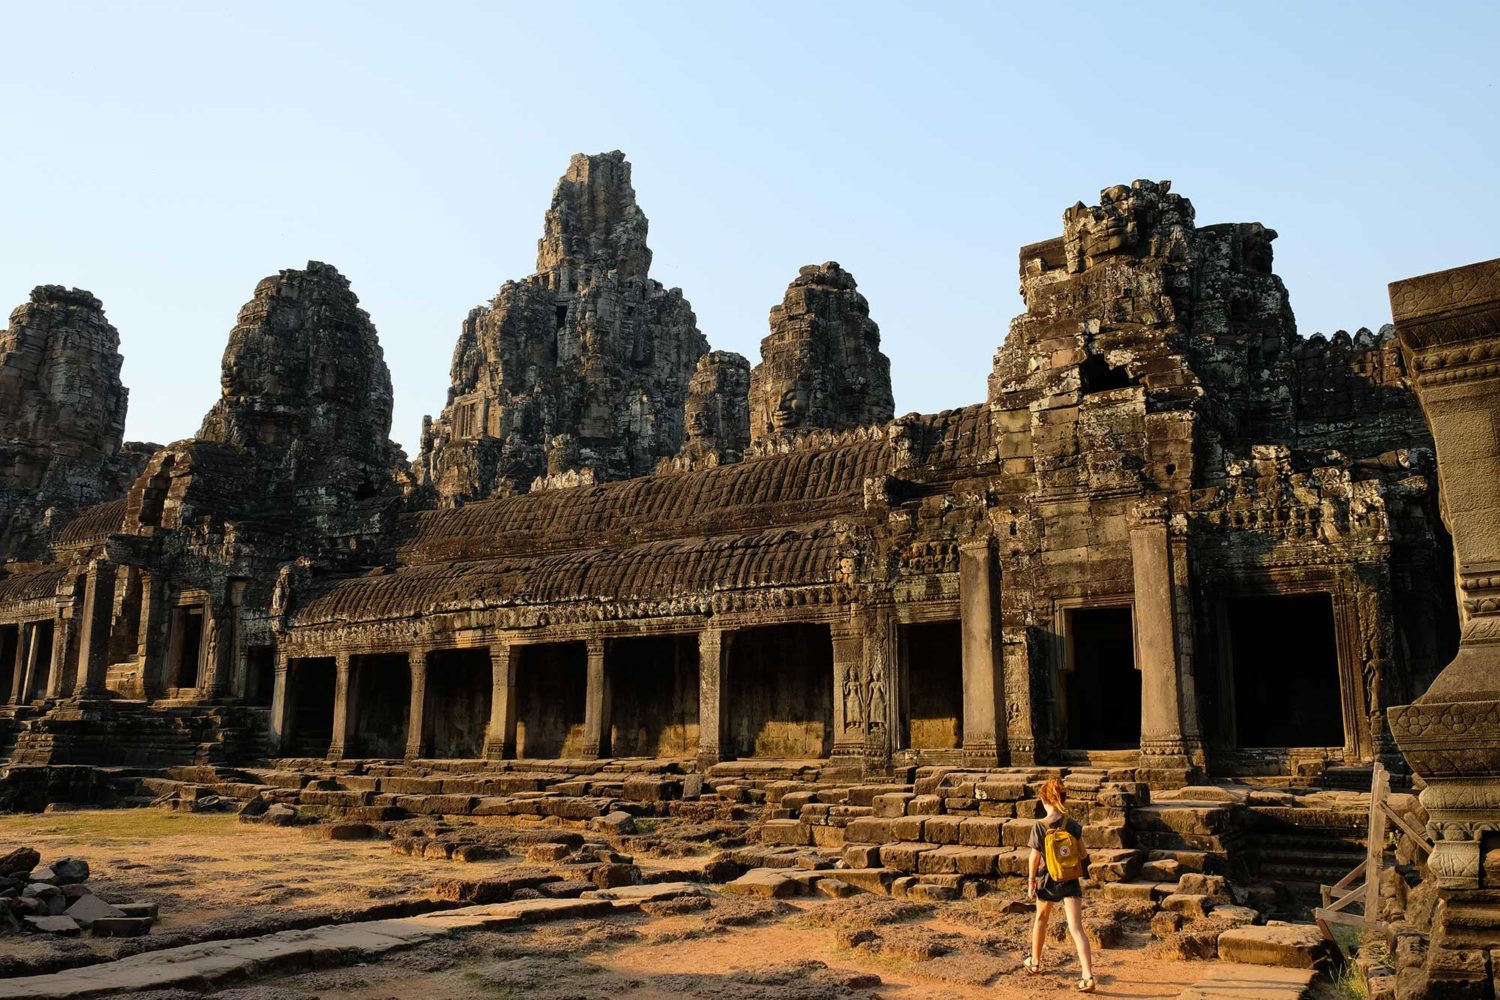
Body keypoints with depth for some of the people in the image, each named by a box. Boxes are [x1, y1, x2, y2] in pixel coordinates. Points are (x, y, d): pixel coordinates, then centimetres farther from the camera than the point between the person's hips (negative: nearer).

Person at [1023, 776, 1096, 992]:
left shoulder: (1039, 826, -13)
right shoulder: (1073, 825, -7)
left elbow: (1035, 857, -9)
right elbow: (1083, 855, 0)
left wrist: (1031, 881, 2)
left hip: (1047, 880, -1)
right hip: (1070, 882, 1)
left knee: (1041, 918, 23)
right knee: (1076, 928, -3)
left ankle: (1035, 962, 39)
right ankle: (1088, 976, -15)